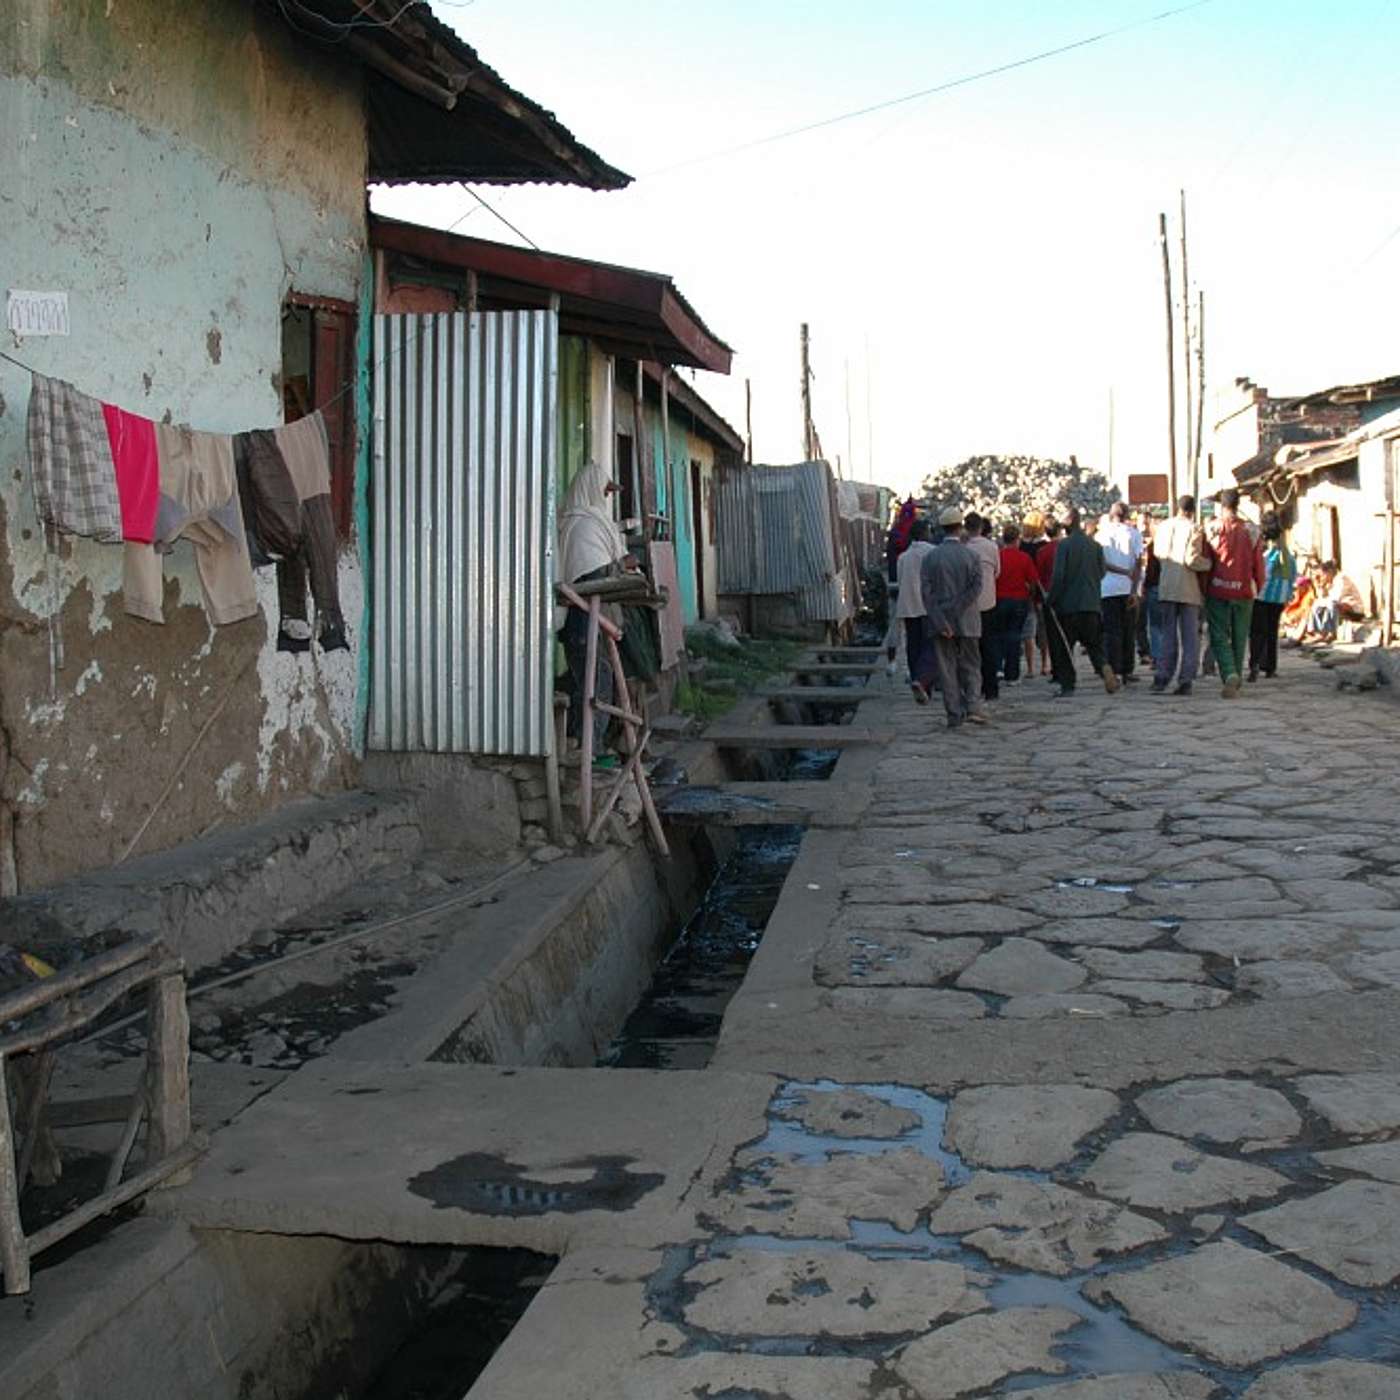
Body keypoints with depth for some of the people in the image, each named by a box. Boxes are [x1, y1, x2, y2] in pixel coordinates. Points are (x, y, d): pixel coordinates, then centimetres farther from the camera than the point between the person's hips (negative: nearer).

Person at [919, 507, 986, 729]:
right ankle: (973, 707, -3)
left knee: (946, 667, 6)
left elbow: (927, 592, -9)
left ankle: (954, 714, 6)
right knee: (971, 666, 11)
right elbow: (976, 586, -13)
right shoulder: (970, 556, -4)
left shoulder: (930, 557, -2)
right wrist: (957, 609, -9)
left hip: (940, 621, 1)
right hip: (966, 621, -1)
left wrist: (941, 621, -10)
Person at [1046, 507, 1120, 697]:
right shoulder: (1096, 545, 5)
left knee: (1064, 647, 5)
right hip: (1092, 603, 4)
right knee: (1094, 644, 12)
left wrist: (1052, 600, -4)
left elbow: (1058, 575, -13)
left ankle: (1067, 685, 4)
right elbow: (1101, 572, 9)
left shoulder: (1064, 545, -11)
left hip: (1068, 604, -4)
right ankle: (1105, 668, -14)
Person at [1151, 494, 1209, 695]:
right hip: (1189, 590, -3)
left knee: (1166, 635, 9)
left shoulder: (1163, 527, 5)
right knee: (1190, 637, 4)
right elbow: (1192, 559, -16)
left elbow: (1157, 553, 12)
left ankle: (1161, 678, 3)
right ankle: (1185, 680, 0)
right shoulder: (1194, 529, -8)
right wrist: (1209, 563, 0)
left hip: (1166, 588, 3)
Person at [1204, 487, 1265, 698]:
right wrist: (1257, 587, 19)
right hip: (1244, 592, 2)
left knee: (1219, 637, 1)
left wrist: (1203, 588, 9)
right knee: (1239, 639, 13)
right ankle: (1236, 683, 20)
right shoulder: (1250, 531, 0)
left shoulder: (1212, 528, -6)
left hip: (1218, 591, -2)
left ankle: (1229, 674, -21)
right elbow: (1258, 564, 4)